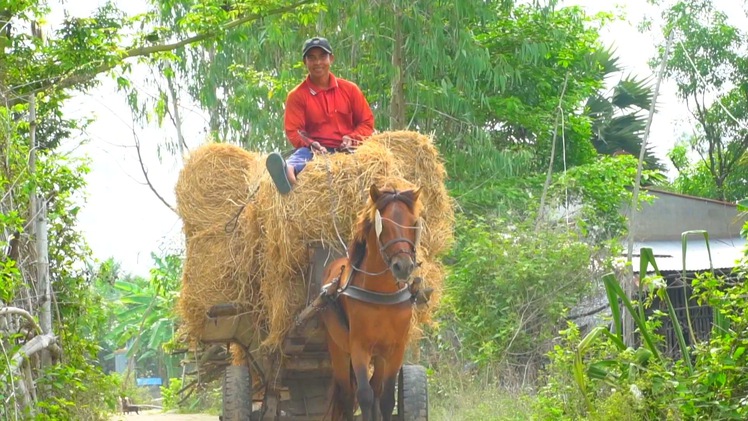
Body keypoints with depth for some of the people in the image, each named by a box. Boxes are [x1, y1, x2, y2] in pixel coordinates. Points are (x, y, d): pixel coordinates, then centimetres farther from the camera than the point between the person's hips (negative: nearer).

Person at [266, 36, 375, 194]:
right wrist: (311, 145, -22)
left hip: (346, 151, 2)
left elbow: (367, 122, 14)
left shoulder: (349, 89, 12)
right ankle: (288, 171, -76)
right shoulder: (297, 95, 7)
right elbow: (293, 131, 0)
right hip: (315, 150, -2)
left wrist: (352, 138, -7)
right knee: (302, 154, -38)